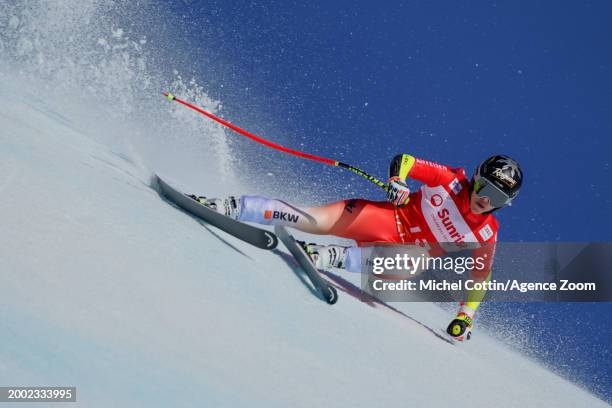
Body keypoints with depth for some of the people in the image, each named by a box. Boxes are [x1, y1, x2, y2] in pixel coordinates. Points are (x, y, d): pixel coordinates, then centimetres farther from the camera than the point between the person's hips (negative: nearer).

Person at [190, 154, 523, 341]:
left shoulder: (486, 234, -4)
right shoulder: (452, 179, -9)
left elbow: (481, 275, 6)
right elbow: (403, 160, -8)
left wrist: (466, 316, -3)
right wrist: (397, 182, -29)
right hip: (388, 217, -1)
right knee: (314, 221, -22)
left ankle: (330, 257, -41)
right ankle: (228, 207, -19)